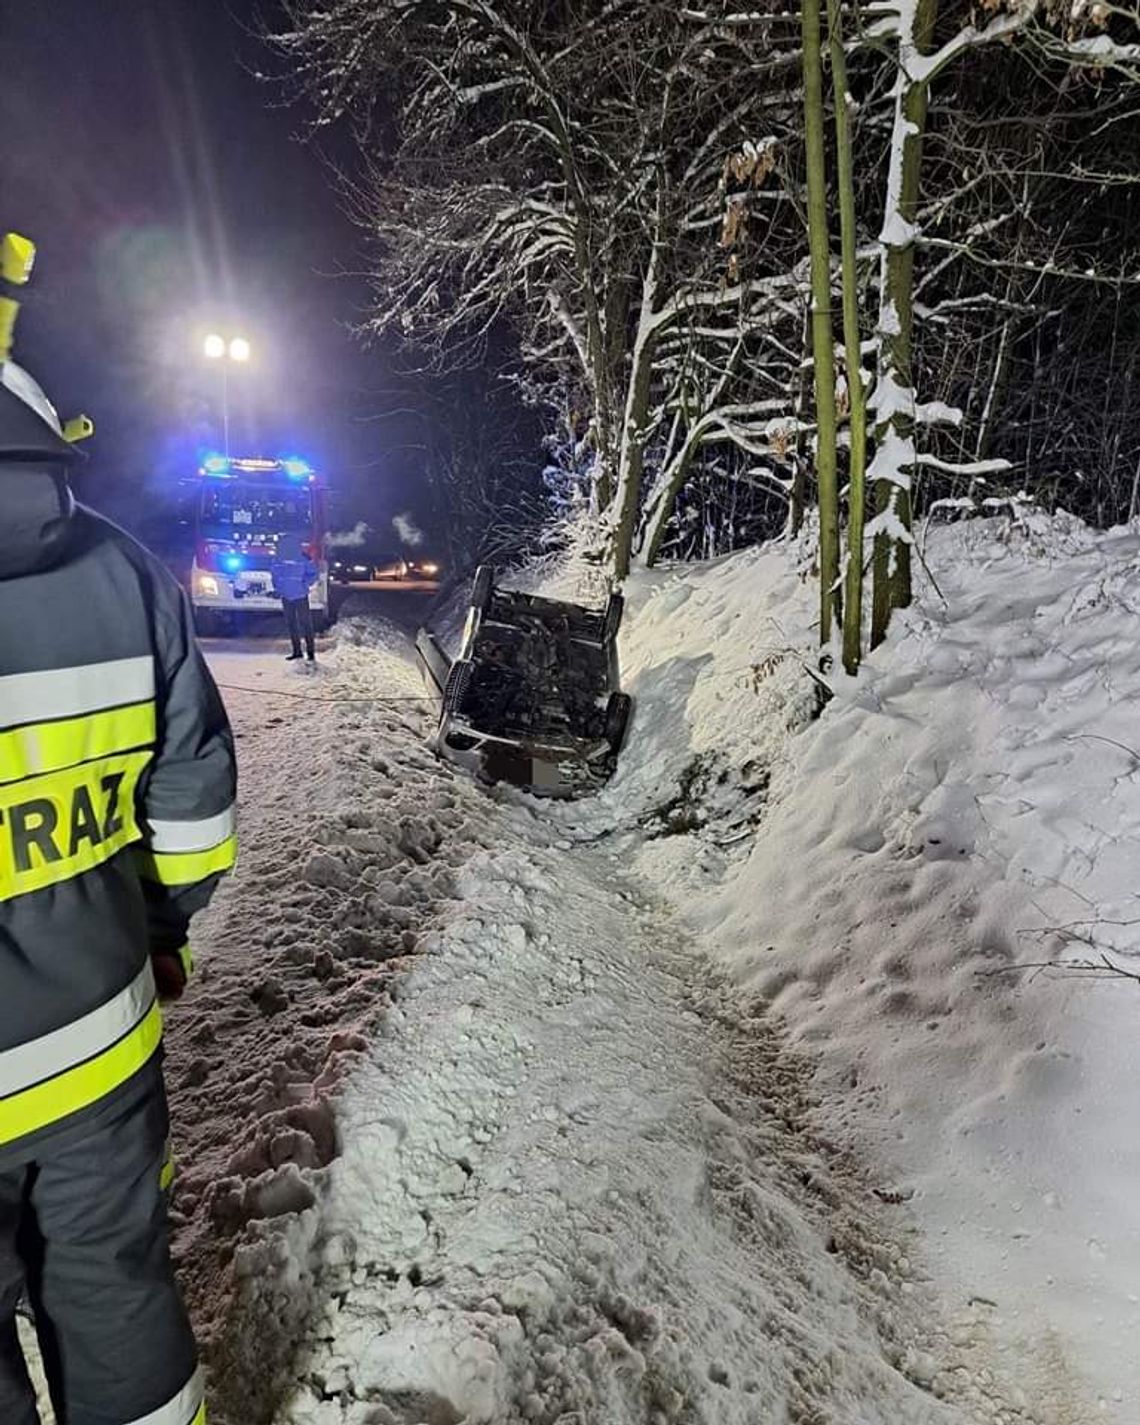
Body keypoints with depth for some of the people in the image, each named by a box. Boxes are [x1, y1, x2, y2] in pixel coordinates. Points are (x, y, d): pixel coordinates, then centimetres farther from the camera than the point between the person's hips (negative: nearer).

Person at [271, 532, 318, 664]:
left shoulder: (303, 558, -9)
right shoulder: (278, 559, 2)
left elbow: (313, 574, -2)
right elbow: (275, 575, 16)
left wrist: (305, 584, -14)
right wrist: (278, 588, 4)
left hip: (300, 596, -5)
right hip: (286, 597, 5)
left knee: (305, 623, -5)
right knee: (291, 624, 10)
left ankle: (311, 652, 0)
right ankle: (297, 651, 20)